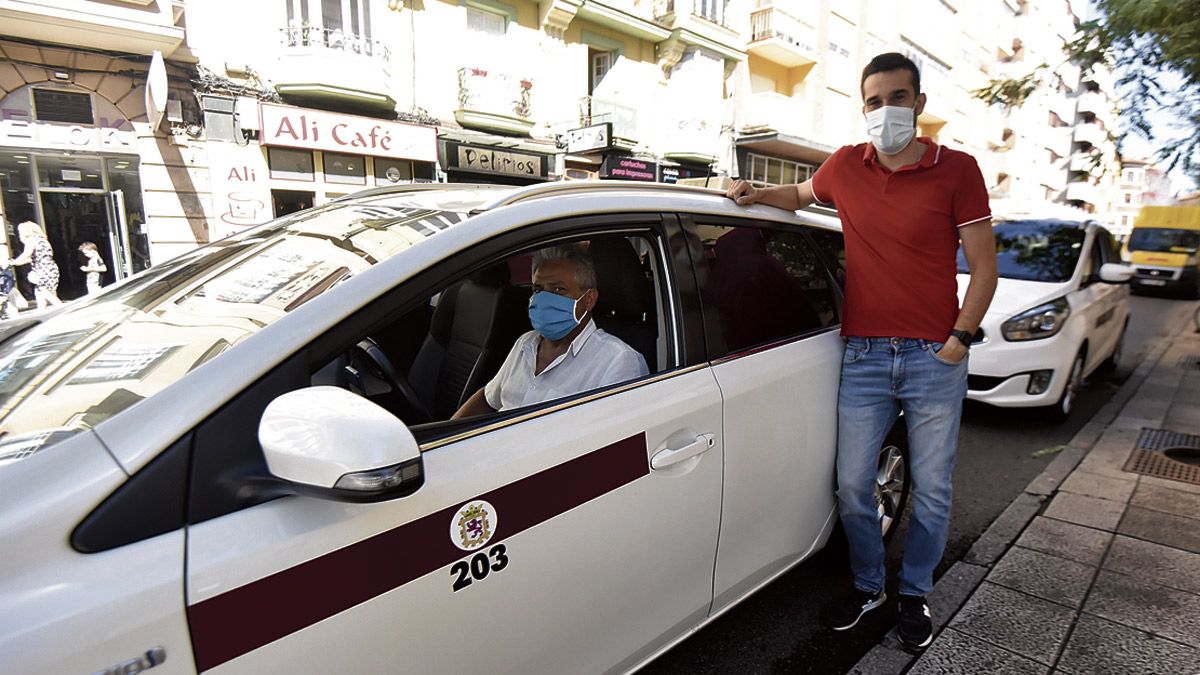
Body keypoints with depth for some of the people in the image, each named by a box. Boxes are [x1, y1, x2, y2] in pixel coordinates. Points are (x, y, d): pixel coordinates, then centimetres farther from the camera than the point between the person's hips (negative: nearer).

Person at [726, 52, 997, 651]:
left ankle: (914, 593, 33)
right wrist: (755, 194, 8)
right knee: (852, 485, 7)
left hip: (934, 359, -1)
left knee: (931, 490, 10)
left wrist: (959, 340, -9)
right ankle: (867, 585, 32)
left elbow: (984, 268, 0)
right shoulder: (846, 166, 5)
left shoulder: (957, 170, -2)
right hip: (863, 356, 2)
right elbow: (802, 194, 27)